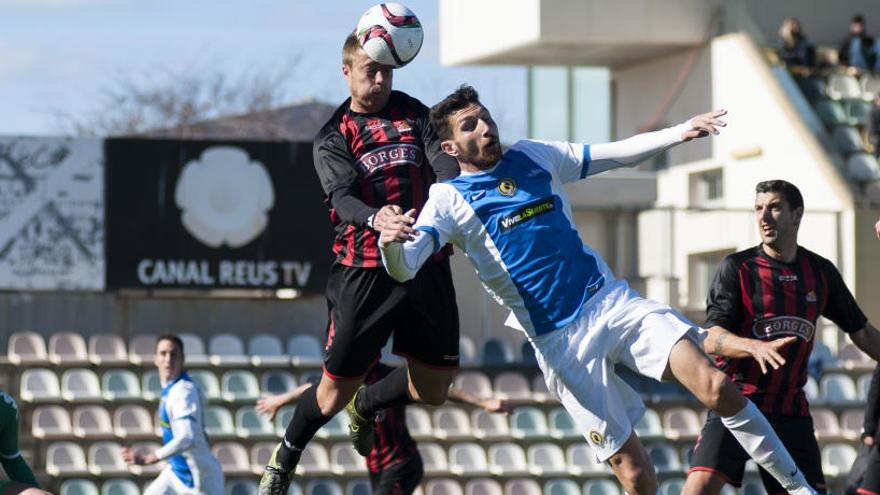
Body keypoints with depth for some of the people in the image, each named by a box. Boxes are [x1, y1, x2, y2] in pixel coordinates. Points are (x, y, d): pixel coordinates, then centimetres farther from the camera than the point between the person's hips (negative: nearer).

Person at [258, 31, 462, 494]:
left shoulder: (413, 113, 9)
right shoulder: (333, 139, 0)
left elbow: (443, 162, -9)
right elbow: (343, 197, -18)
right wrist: (375, 218, -41)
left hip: (427, 267, 3)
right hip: (365, 272, -3)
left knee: (432, 389, 9)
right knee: (335, 392, 0)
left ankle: (364, 406, 40)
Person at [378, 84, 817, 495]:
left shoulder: (533, 157, 10)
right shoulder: (448, 201, -3)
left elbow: (621, 153, 13)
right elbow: (403, 268, -17)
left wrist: (681, 132, -2)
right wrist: (390, 244, -41)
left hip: (610, 301, 3)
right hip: (558, 342, -3)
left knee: (715, 386, -17)